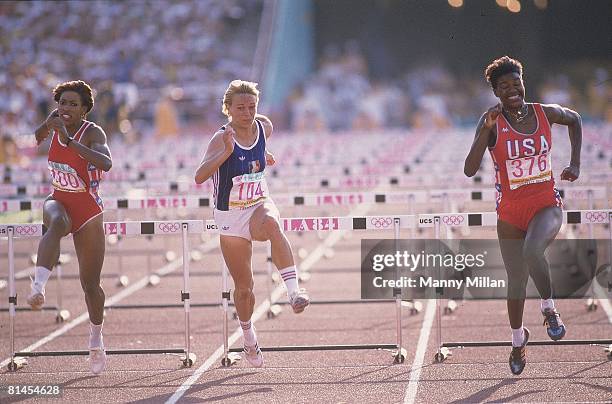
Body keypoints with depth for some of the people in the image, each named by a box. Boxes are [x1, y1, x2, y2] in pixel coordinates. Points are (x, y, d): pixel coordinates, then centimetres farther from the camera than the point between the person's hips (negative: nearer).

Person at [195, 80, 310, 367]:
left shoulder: (264, 126, -3)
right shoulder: (221, 139, -18)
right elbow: (199, 176, -35)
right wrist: (227, 151, -44)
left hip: (259, 205, 1)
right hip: (230, 216, -1)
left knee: (272, 223, -39)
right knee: (244, 286, 7)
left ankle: (294, 291, -46)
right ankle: (249, 338, 36)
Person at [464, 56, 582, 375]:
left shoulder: (545, 113, -4)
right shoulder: (492, 123, -10)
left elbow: (575, 120, 20)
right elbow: (470, 170, -21)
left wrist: (575, 164, 12)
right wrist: (487, 129, -30)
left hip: (546, 205, -1)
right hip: (510, 212, 1)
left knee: (532, 251, -33)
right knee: (516, 280, 12)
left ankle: (549, 308, -7)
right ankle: (517, 340, 38)